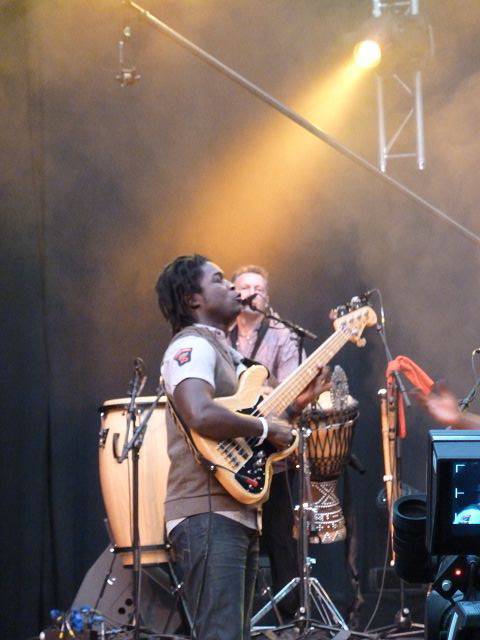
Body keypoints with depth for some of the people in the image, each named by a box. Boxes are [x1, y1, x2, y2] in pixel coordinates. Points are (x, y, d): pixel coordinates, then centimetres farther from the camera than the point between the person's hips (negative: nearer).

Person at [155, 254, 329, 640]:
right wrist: (265, 428, -17)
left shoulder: (226, 352, 23)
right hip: (208, 516, -11)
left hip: (238, 513, 11)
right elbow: (201, 416, -29)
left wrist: (296, 405, 14)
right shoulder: (192, 347, -10)